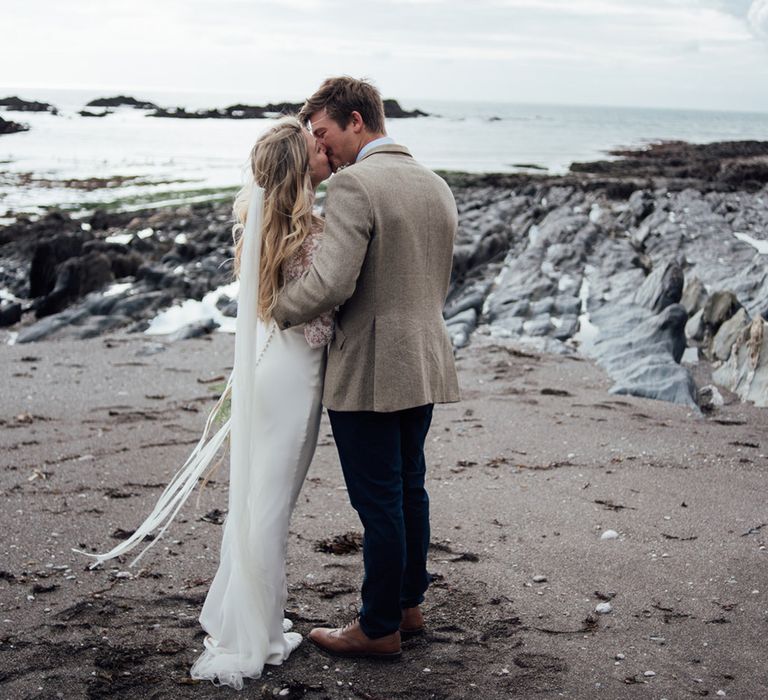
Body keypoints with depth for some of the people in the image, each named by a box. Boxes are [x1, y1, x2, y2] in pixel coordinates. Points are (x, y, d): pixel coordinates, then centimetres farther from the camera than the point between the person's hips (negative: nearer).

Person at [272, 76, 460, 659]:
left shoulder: (355, 184, -17)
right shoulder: (437, 187, 10)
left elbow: (331, 282, -25)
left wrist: (275, 311, -10)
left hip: (368, 372, -8)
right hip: (424, 367, 9)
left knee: (379, 502, 3)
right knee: (409, 489, 20)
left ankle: (380, 628, 16)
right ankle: (408, 604, 34)